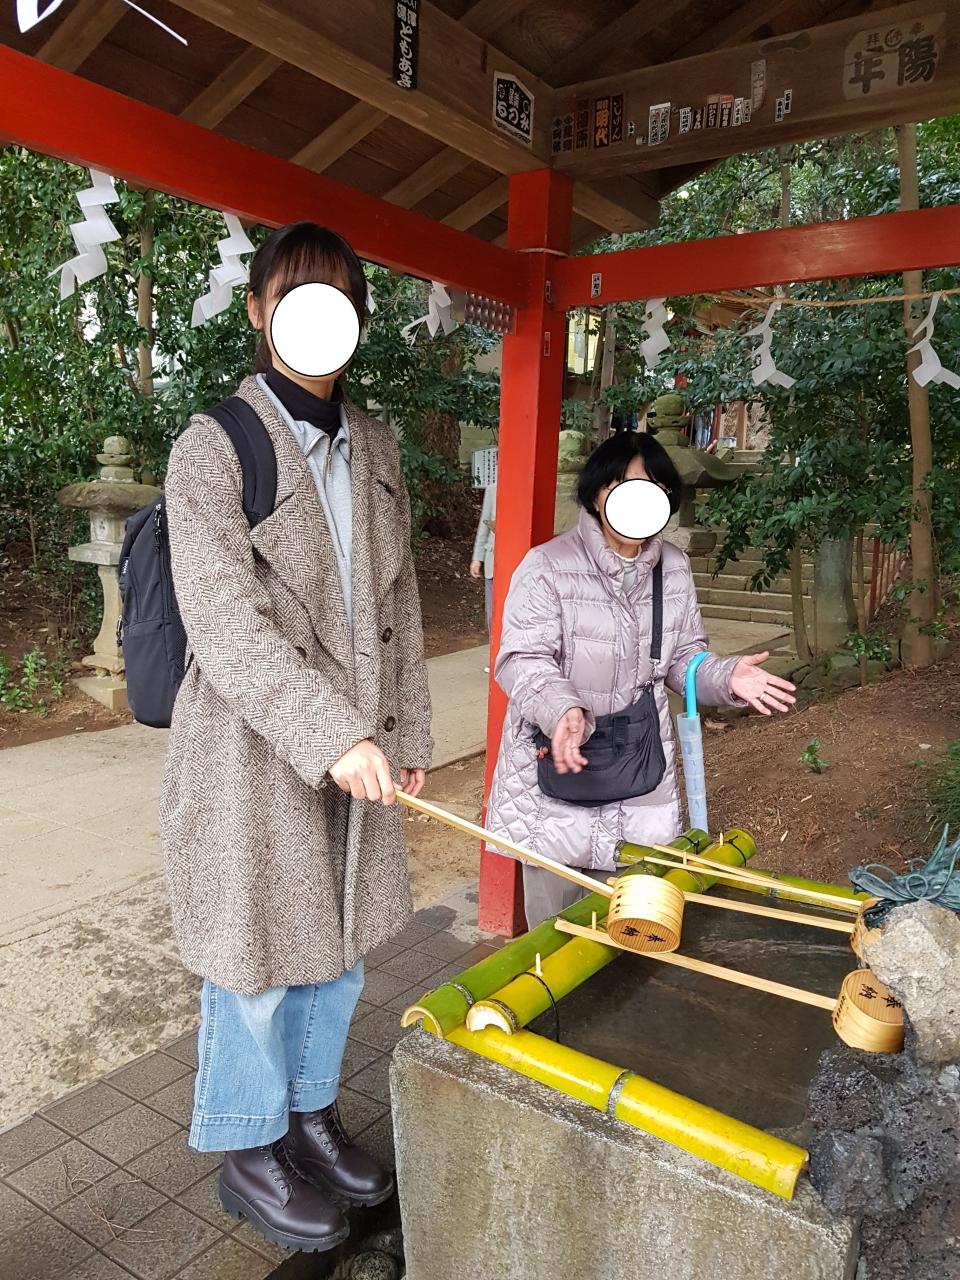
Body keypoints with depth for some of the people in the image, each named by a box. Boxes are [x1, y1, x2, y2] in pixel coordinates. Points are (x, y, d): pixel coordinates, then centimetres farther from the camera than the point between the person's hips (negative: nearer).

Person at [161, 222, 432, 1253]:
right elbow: (225, 623, -19)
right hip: (254, 752, -6)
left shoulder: (374, 443, 9)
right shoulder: (214, 445, -10)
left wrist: (406, 727, 11)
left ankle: (310, 1114, 42)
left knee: (340, 943, 18)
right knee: (259, 959, 9)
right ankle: (249, 1151, 34)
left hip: (357, 744, 6)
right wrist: (332, 736, -25)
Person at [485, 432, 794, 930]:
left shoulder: (674, 569, 3)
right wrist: (562, 709, -39)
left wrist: (725, 677, -11)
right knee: (554, 932, 12)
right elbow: (523, 660, -19)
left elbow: (684, 657, 10)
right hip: (556, 769, -4)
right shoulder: (548, 565, -15)